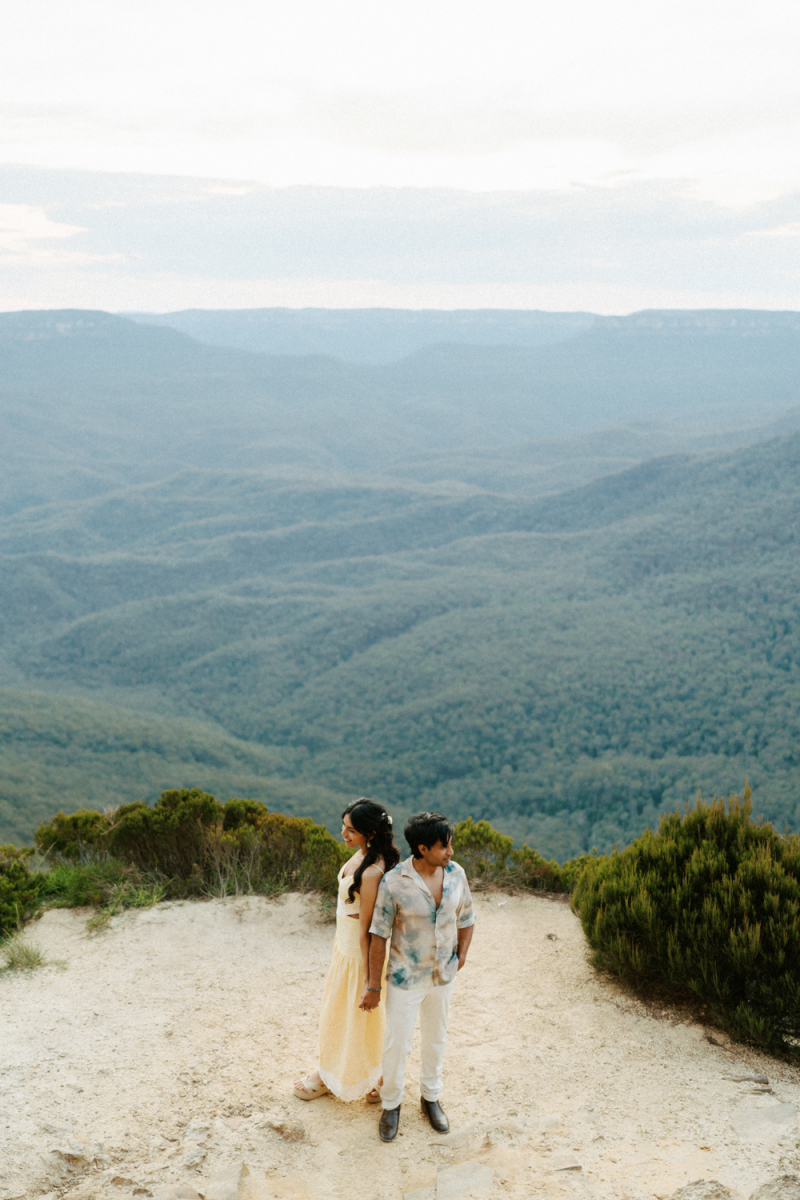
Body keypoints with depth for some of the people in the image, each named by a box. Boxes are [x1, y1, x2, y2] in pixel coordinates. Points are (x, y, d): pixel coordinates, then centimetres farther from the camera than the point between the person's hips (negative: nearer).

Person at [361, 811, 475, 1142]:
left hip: (443, 975, 4)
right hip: (405, 978, -4)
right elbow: (379, 935, -16)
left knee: (436, 1038, 20)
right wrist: (373, 986, -10)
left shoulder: (456, 873, -10)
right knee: (397, 1043, 8)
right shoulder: (394, 882, -23)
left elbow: (465, 918, 7)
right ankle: (391, 1104, 31)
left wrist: (460, 958, 5)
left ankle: (431, 1097, 42)